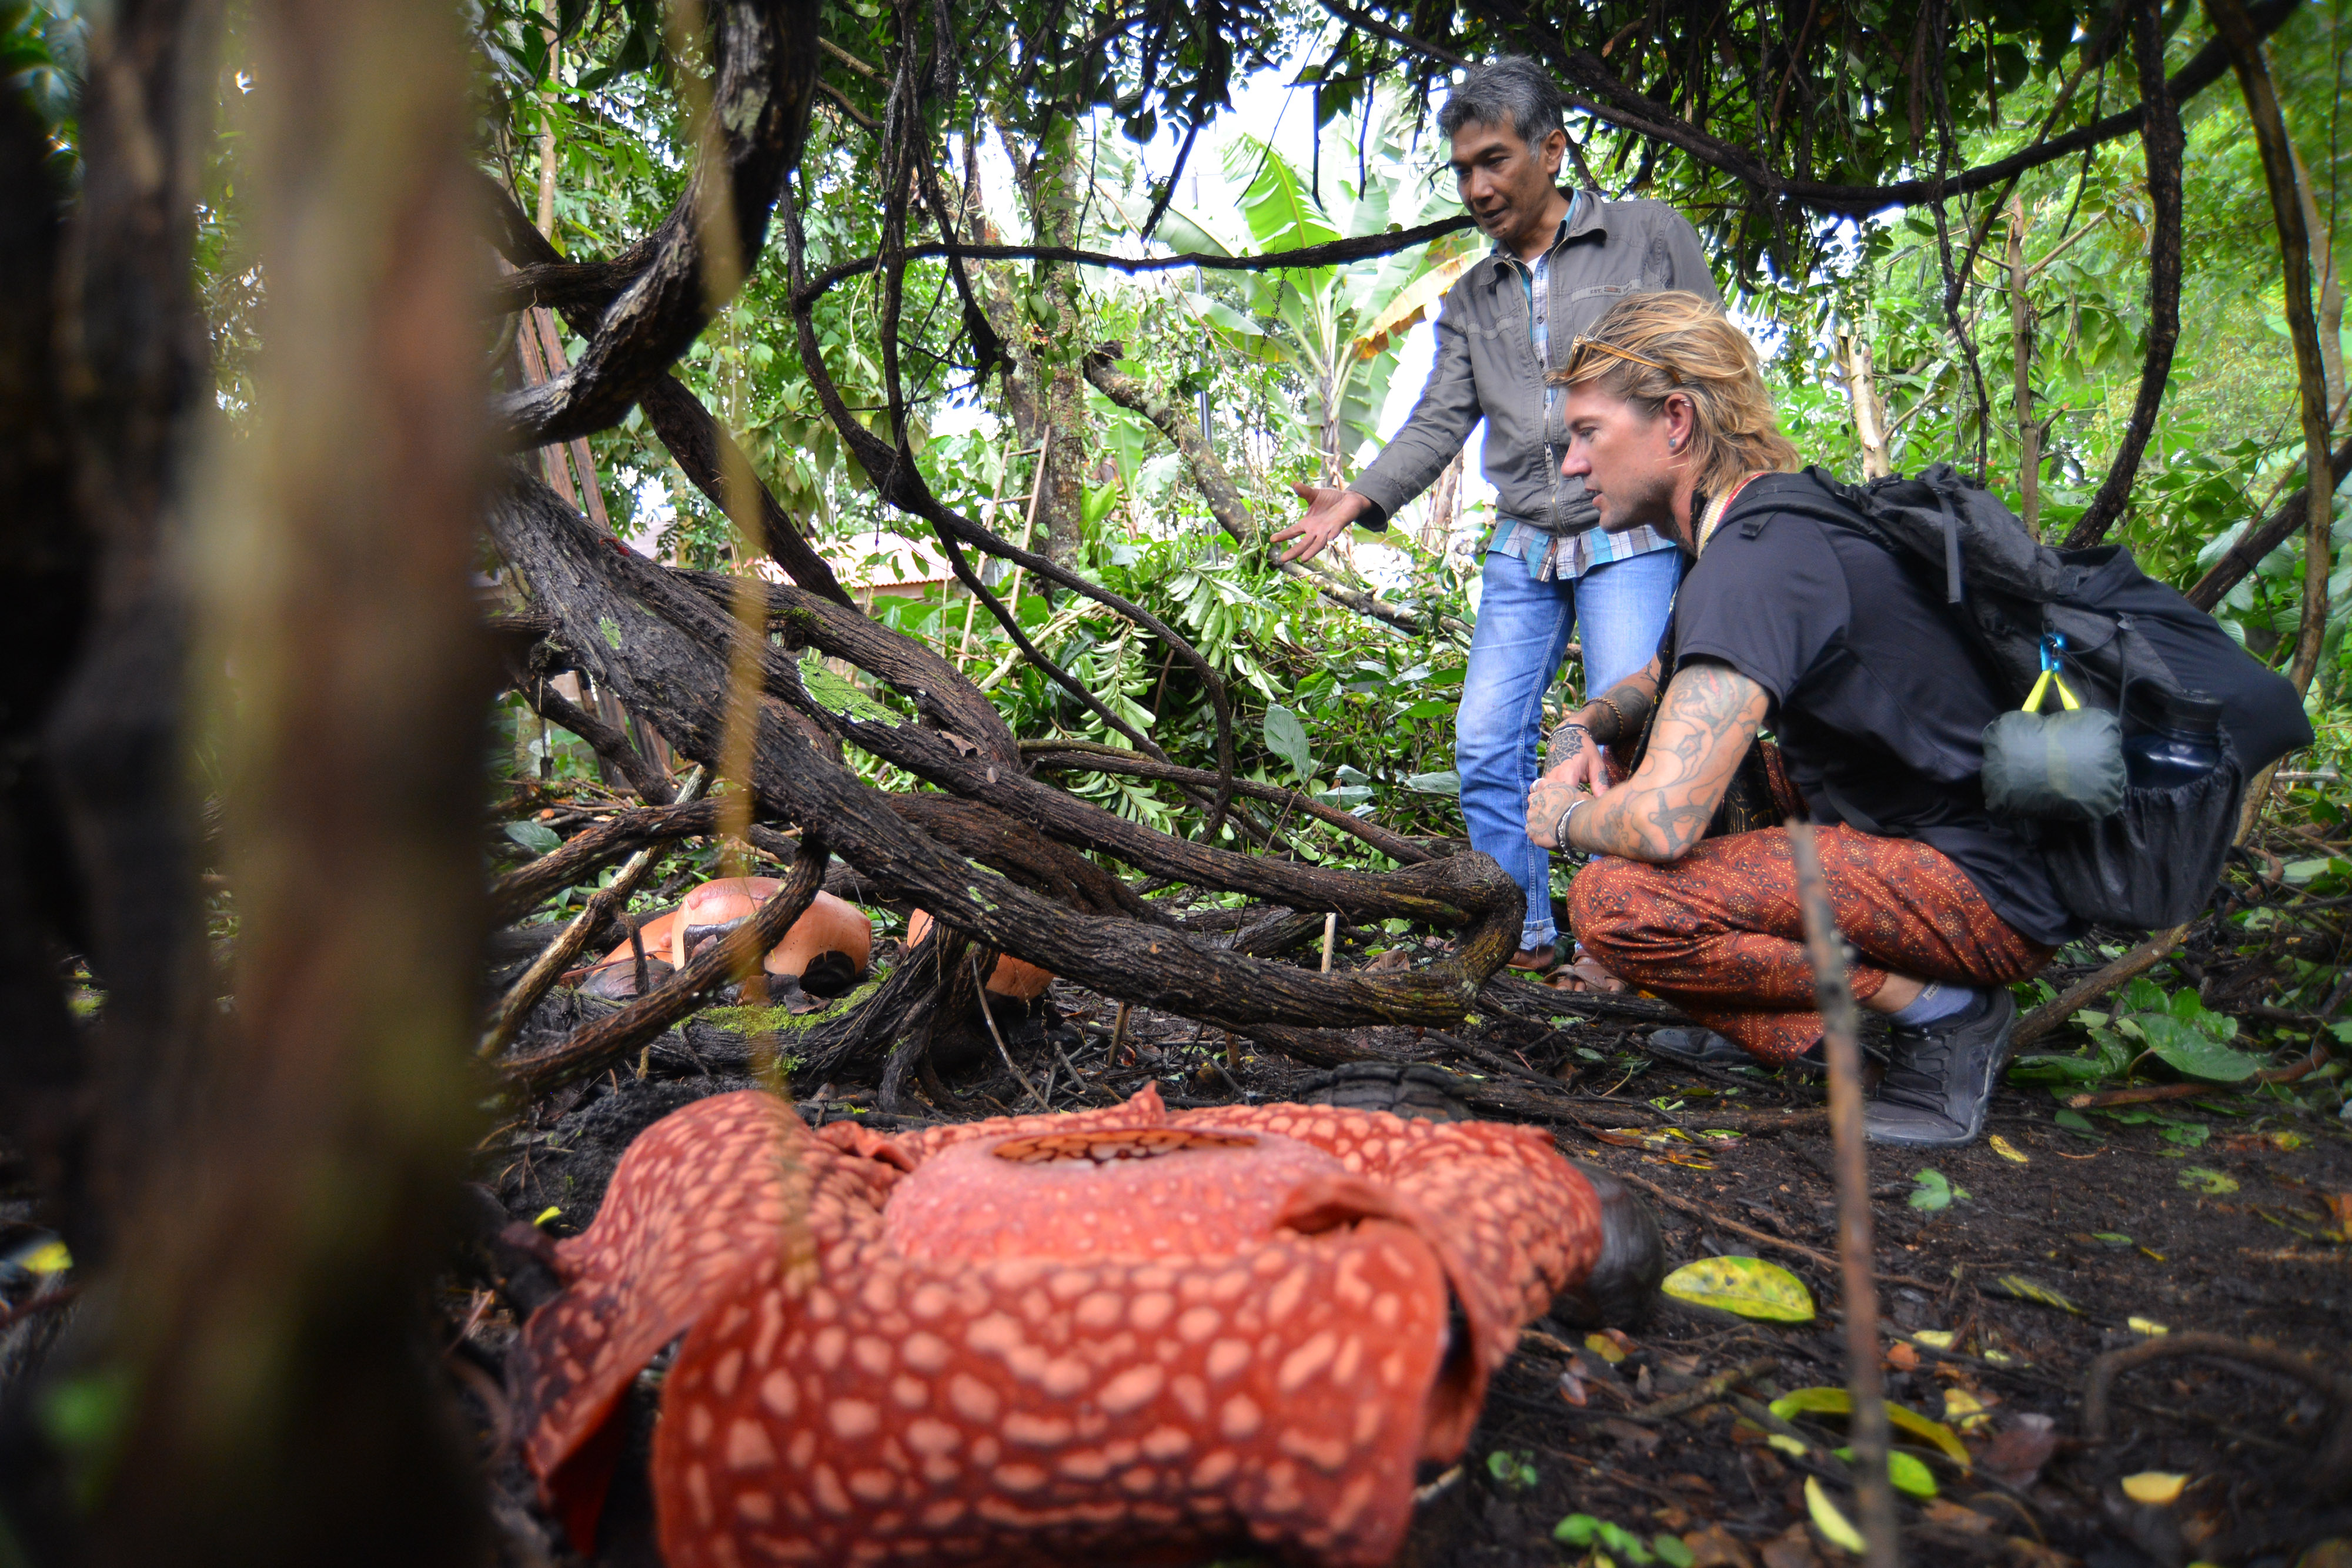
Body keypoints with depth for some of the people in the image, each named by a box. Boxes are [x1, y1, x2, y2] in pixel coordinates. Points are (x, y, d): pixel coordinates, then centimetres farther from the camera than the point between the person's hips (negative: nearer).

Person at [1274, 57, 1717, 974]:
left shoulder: (1650, 237, 4)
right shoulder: (1470, 301, 14)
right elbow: (1439, 423, 5)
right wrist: (1358, 500, -11)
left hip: (1631, 540, -4)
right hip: (1523, 553, 4)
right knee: (1486, 745, -1)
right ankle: (1524, 934, 12)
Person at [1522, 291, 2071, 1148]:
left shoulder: (1756, 558, -22)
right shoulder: (1784, 513, 10)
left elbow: (1661, 822, -32)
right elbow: (1662, 677, 28)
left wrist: (1567, 817, -9)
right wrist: (1581, 731, 6)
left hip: (1992, 887, -10)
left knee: (1617, 902, -24)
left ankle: (1939, 1012, -7)